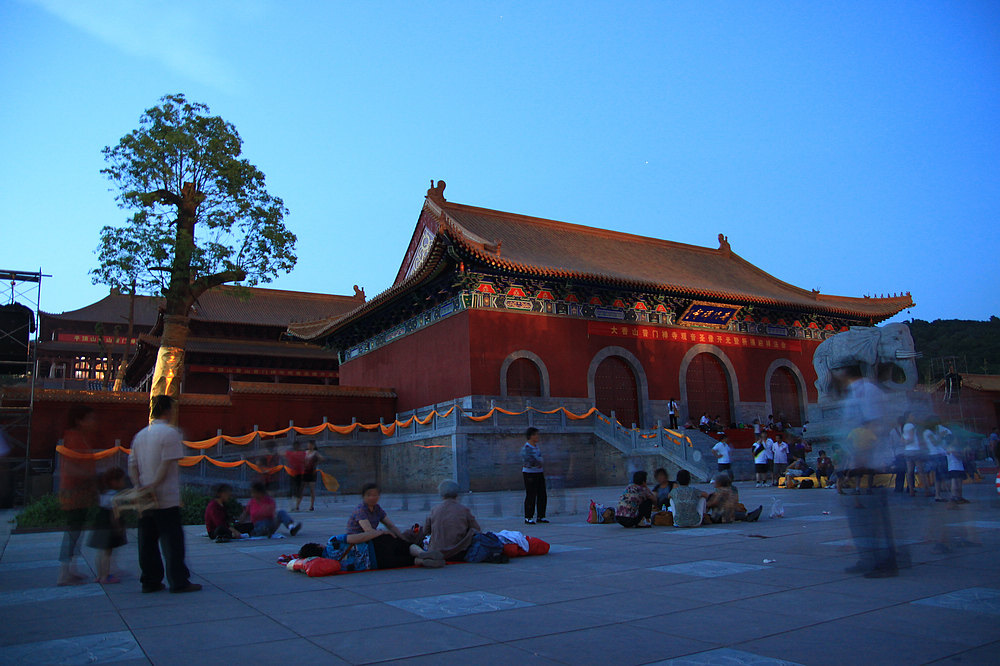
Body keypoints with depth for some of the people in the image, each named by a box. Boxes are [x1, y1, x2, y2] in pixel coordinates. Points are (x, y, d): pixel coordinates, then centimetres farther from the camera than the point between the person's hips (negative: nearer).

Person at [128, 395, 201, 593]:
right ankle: (178, 581, 2)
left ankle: (150, 581, 16)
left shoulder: (140, 434, 13)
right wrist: (154, 485, -11)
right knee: (172, 540, -2)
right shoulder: (170, 433, -10)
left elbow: (132, 465, 10)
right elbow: (166, 464, -17)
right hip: (167, 498, -7)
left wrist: (139, 487, 3)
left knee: (148, 540, 11)